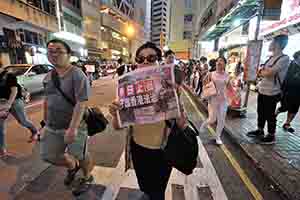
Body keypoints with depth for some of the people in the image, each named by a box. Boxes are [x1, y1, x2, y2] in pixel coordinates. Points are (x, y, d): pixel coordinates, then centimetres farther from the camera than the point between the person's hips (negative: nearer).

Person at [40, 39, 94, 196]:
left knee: (81, 156, 9)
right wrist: (46, 120, 17)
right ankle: (72, 166, 48)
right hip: (52, 126, 8)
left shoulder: (77, 75, -18)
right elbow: (47, 99, 16)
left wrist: (73, 128, -28)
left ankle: (87, 178, 40)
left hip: (75, 126, -7)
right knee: (48, 155, 19)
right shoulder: (48, 76, 7)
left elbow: (81, 103, -24)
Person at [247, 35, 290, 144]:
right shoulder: (271, 58, 11)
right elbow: (261, 72, 13)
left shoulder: (284, 58, -14)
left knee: (270, 115, 4)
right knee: (261, 112, 17)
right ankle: (259, 131, 33)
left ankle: (271, 136, 22)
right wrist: (264, 72, -8)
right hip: (262, 90, 8)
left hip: (271, 93, -8)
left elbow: (269, 73, -22)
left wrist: (262, 72, -3)